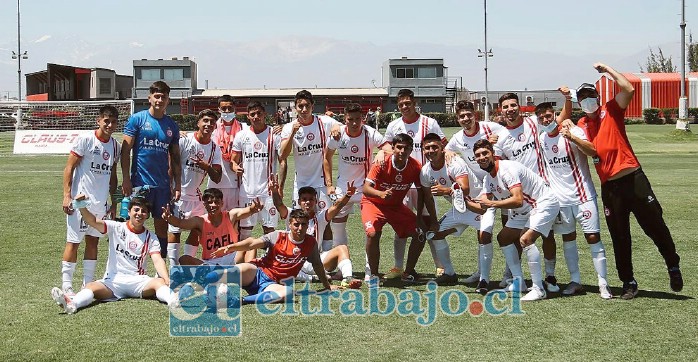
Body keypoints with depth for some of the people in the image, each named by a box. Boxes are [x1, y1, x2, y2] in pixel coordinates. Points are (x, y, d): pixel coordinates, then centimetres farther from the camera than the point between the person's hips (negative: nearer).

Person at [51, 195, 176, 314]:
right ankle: (72, 304, -59)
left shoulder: (151, 238, 10)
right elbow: (93, 221, -6)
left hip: (139, 281, 0)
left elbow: (158, 260, -5)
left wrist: (167, 279, -26)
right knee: (91, 287, -30)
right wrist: (82, 207, -28)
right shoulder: (116, 228, 9)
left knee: (159, 282, -31)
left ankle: (174, 302, -62)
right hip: (113, 280, 0)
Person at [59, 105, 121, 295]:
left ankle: (88, 283, 17)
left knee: (93, 241, 10)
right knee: (73, 241, -2)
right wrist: (67, 195, -15)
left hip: (101, 202, 6)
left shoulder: (115, 146, 9)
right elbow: (69, 168, -8)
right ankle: (66, 285, 3)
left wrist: (114, 202, 16)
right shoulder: (85, 140, -9)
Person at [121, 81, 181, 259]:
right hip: (140, 183, -4)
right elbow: (126, 149, -4)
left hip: (163, 185, 4)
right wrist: (126, 179, -11)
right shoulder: (137, 119, -1)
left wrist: (177, 184, 9)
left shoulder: (172, 126, 10)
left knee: (162, 226, 8)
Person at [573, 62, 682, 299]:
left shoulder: (612, 110, 5)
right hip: (609, 185, 3)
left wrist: (607, 70, -5)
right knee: (619, 237, 6)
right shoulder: (581, 125, 14)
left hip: (632, 177, -3)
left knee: (655, 224, 0)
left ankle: (673, 266, 19)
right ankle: (628, 282, 15)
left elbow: (629, 89, -11)